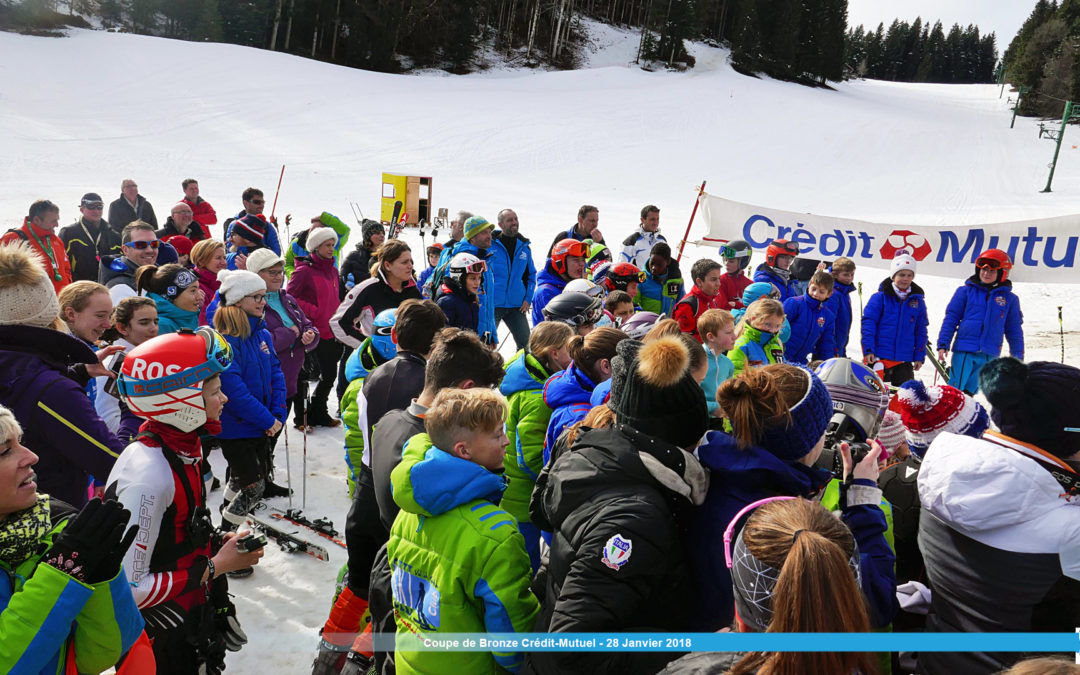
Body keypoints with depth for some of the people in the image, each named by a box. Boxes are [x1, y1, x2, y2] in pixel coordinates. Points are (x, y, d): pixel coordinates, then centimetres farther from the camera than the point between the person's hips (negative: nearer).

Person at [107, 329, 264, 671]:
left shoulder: (183, 447, -1)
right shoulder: (147, 474, -29)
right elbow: (128, 590, -28)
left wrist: (217, 542, -1)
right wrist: (215, 566, -21)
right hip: (160, 642, -8)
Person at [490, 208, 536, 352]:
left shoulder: (524, 247, 8)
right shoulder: (489, 244, -5)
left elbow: (531, 275, 16)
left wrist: (528, 299, 5)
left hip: (516, 306, 3)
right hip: (491, 304, -3)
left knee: (525, 342, 3)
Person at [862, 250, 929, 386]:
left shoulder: (918, 300, 8)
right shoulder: (880, 297, -3)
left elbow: (921, 329, 12)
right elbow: (868, 323, -6)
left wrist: (919, 356, 9)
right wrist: (868, 349, -13)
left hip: (904, 360, 4)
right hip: (879, 357, -3)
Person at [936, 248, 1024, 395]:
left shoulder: (1009, 299, 9)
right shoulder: (966, 291, 3)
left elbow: (1014, 330, 14)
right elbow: (951, 318, 3)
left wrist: (1018, 357, 13)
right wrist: (943, 344, -3)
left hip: (989, 355, 2)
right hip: (964, 350, -2)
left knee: (970, 391, 5)